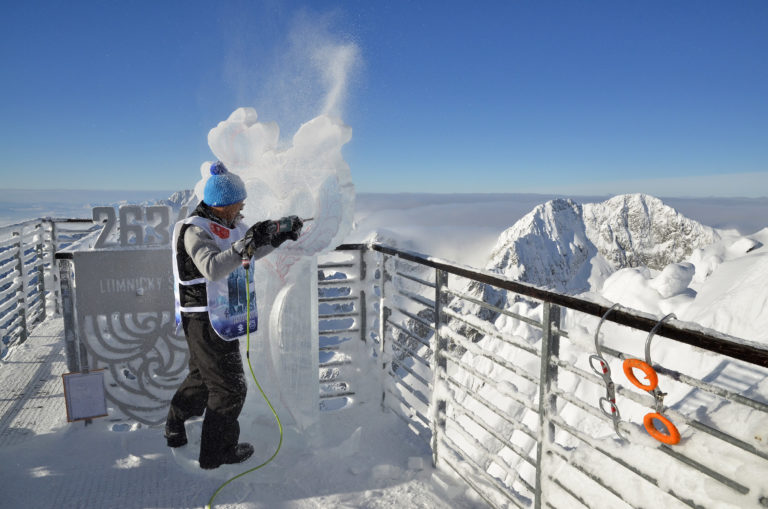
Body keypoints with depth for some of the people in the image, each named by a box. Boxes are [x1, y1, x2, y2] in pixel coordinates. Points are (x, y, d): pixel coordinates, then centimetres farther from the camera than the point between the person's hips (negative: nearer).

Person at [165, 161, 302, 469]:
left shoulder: (227, 226, 7)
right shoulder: (194, 230, -21)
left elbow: (250, 254, 19)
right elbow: (212, 268, -37)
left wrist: (280, 235, 7)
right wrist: (248, 243, -46)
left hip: (220, 317, 10)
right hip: (205, 321, -10)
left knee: (202, 374, 26)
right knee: (229, 386, 1)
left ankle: (175, 427, 47)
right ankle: (218, 452, 18)